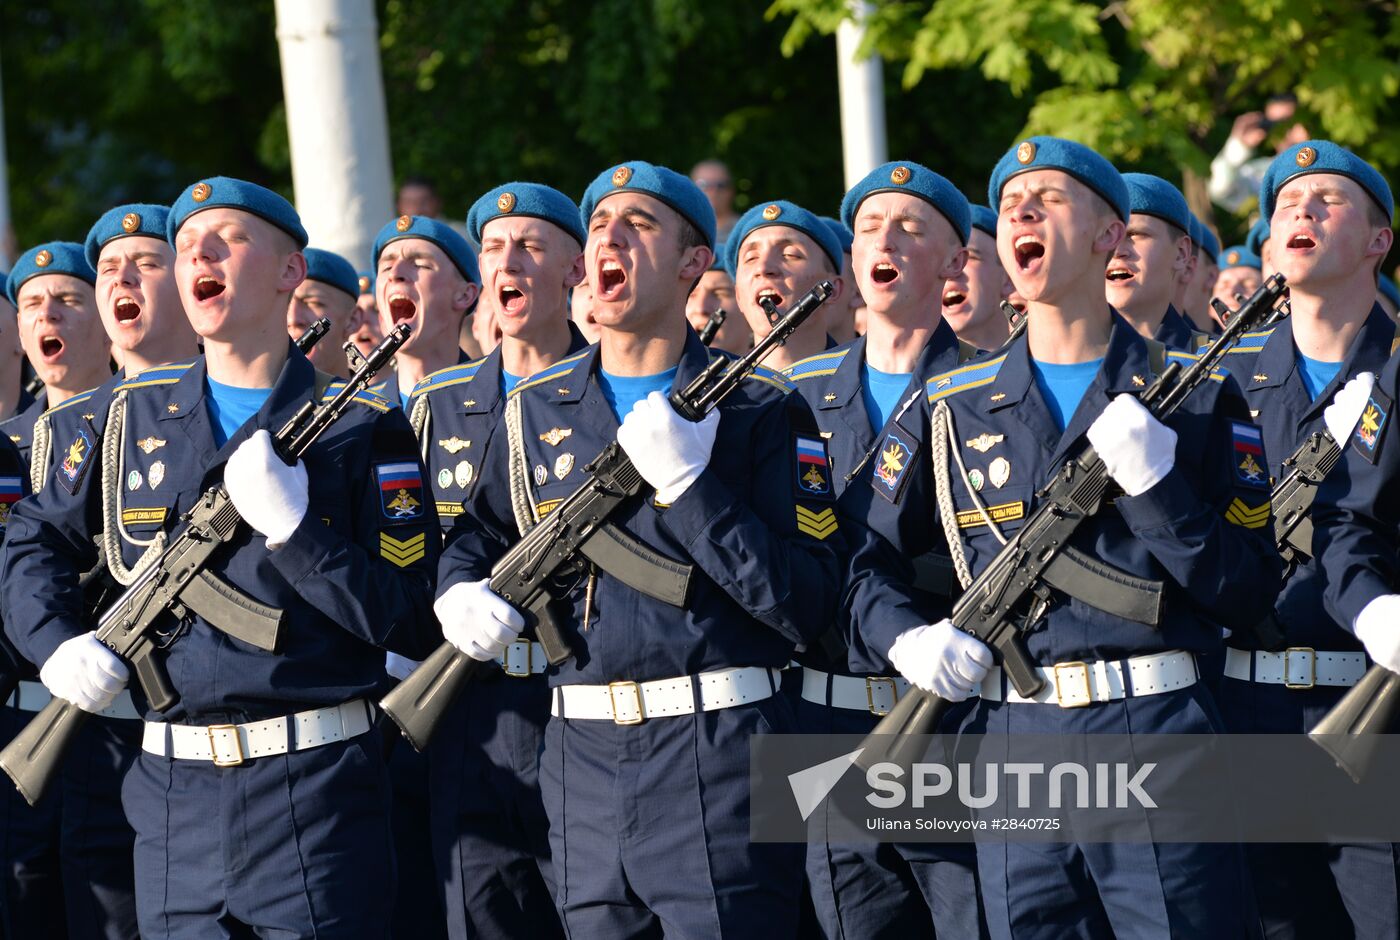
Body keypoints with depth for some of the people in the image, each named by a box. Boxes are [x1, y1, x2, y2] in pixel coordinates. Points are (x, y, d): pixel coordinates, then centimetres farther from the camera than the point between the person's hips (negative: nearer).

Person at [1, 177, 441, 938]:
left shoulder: (360, 426, 0)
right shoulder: (134, 417, 11)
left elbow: (412, 623, -6)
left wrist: (293, 525, -16)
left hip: (317, 790, -3)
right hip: (173, 793, 4)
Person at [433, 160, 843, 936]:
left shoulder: (761, 410, -1)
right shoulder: (536, 410, 13)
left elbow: (804, 605, -9)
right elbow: (475, 535, 28)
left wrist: (689, 485, -17)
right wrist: (459, 592, 5)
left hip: (721, 755, -4)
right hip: (582, 757, 5)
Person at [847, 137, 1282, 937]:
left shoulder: (1193, 396, 6)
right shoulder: (954, 410, 13)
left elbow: (1250, 590, 1)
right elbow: (869, 565, 18)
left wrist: (1155, 483, -12)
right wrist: (908, 638, -3)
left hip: (1160, 734, -2)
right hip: (1012, 744, 2)